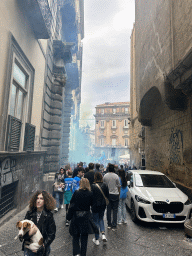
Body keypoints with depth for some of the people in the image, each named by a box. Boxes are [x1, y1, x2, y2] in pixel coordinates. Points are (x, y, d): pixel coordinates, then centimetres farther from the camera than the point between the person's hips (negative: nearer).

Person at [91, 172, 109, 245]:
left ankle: (96, 239, 22)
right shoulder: (105, 185, -7)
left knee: (96, 222, 11)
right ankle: (103, 234, 12)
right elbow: (107, 196, 2)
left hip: (95, 206, -4)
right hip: (103, 206, 4)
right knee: (101, 219, 26)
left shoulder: (93, 186, -20)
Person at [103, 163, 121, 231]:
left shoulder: (105, 176, -4)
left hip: (107, 194, 3)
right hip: (115, 195, -2)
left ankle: (109, 224, 22)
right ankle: (114, 226, 7)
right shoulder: (116, 176, -10)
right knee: (115, 210, 5)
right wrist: (118, 193, 12)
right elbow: (118, 186, -2)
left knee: (108, 209, 12)